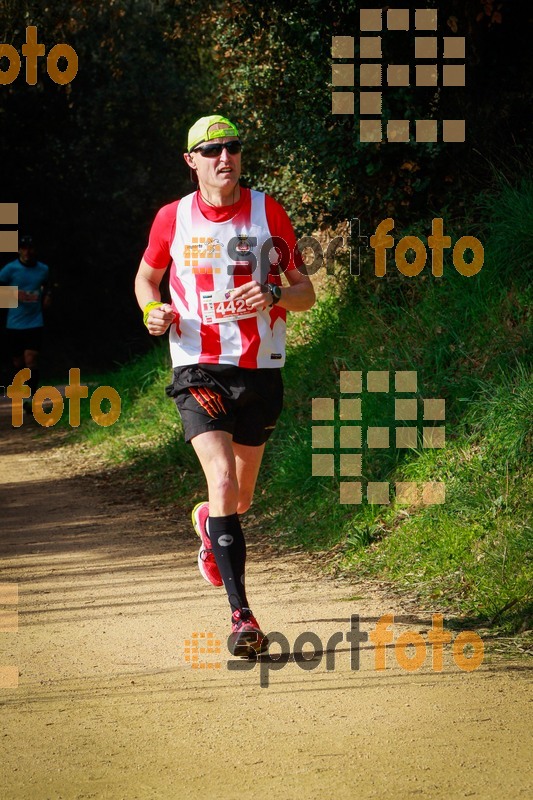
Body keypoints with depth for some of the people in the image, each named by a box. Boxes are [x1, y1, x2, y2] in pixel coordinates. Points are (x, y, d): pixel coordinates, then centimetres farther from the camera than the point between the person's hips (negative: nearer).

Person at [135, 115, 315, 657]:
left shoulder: (268, 214, 1)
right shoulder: (172, 219, 2)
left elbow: (306, 292, 5)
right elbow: (146, 276, 19)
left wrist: (274, 295, -18)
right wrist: (153, 310, -3)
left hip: (259, 370, 2)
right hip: (199, 369, -2)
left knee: (240, 500, 13)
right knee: (222, 482, -21)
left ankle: (208, 525, 51)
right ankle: (240, 614, -21)